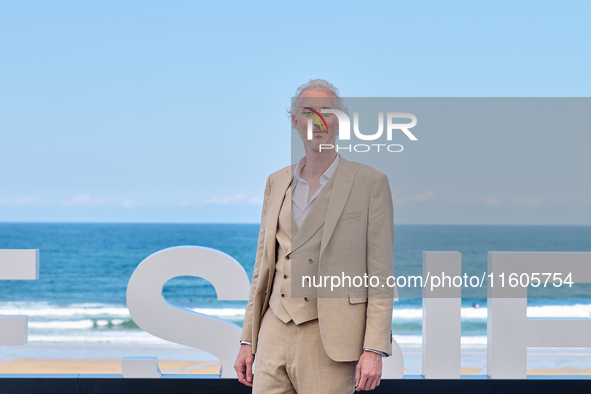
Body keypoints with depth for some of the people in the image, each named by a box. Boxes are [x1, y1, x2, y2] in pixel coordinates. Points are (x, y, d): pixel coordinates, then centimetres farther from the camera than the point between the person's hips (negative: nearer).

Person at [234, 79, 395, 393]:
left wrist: (374, 350, -11)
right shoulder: (277, 183, 14)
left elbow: (380, 273, -4)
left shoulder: (369, 183, 0)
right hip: (275, 333, 4)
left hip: (329, 341, -4)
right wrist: (247, 341, 12)